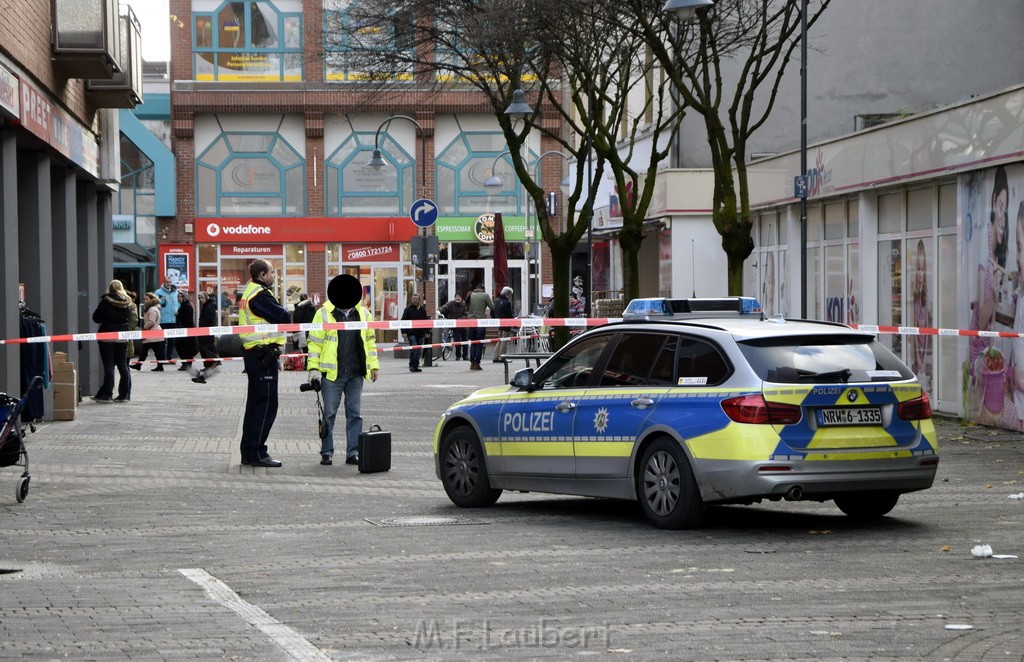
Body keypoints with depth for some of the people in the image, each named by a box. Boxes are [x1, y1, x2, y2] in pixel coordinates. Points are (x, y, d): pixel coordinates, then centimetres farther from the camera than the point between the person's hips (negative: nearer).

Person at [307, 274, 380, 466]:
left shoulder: (363, 314, 9)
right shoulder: (324, 314, -1)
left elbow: (369, 340, 17)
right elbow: (314, 342, 0)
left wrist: (373, 365, 12)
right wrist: (313, 368, -7)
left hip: (356, 374, 3)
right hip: (332, 373, -3)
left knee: (355, 414, 6)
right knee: (329, 414, 3)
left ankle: (353, 452, 12)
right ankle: (326, 452, 10)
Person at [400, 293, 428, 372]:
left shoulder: (422, 309, 13)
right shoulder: (408, 309, 1)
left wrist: (426, 332, 16)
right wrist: (404, 332, -10)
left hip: (420, 333, 5)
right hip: (411, 333, -5)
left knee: (419, 351, 5)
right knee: (414, 349, -16)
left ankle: (415, 366, 12)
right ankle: (412, 365, -9)